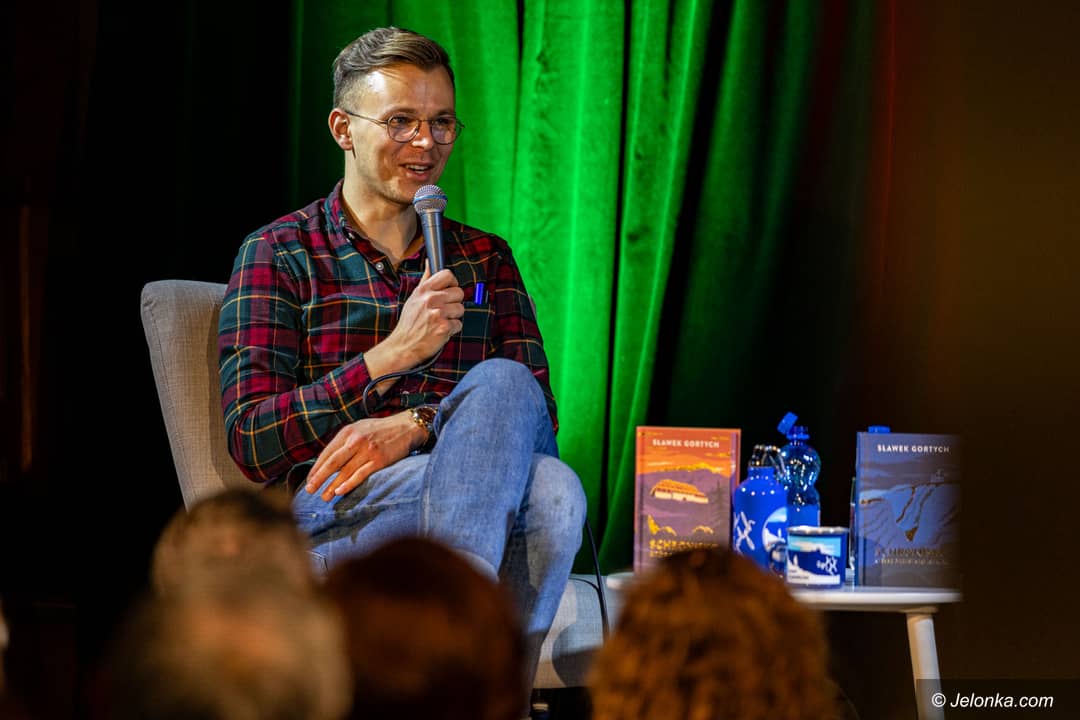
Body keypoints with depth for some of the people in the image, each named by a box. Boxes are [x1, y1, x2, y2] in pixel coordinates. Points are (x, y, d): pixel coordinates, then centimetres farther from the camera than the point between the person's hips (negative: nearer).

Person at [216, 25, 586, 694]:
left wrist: (413, 425, -11)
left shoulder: (485, 258, 22)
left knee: (552, 490, -34)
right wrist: (392, 355, -12)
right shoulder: (279, 255, 10)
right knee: (502, 384, -30)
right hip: (330, 515, -3)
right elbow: (253, 444, -1)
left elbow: (537, 413, 9)